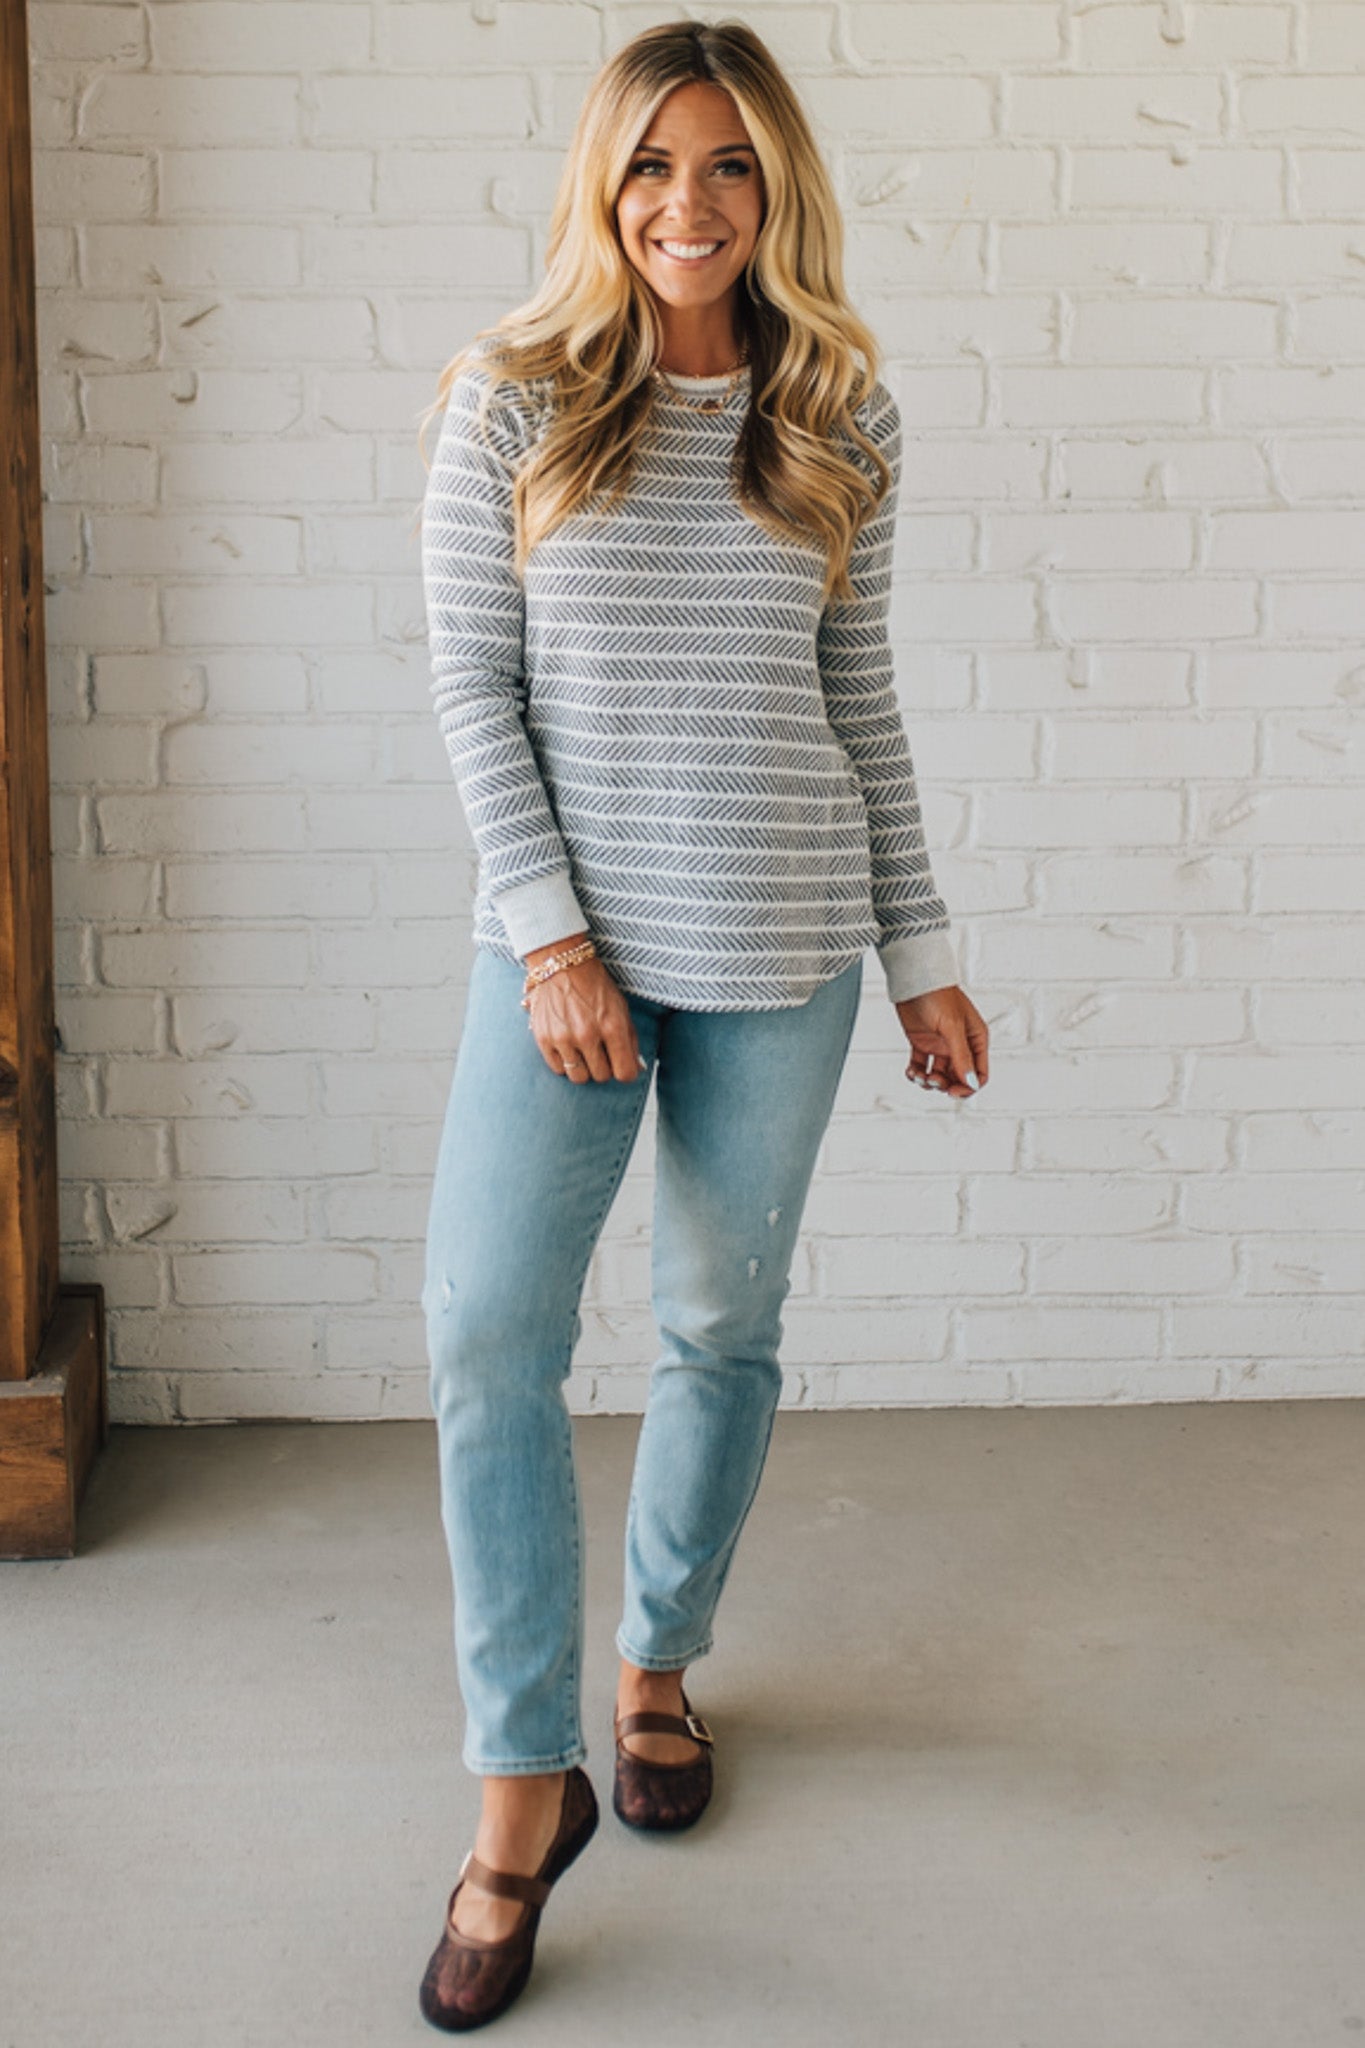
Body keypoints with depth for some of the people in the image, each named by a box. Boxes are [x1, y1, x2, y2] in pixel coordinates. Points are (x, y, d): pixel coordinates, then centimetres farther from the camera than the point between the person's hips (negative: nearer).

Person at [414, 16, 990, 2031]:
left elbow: (861, 702, 8)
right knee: (488, 1335, -7)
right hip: (565, 939, -1)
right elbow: (473, 685, -3)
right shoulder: (513, 398, -2)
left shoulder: (839, 422, 3)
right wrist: (551, 934, -12)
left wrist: (922, 951, 8)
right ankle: (527, 1776, 8)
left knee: (725, 1329, 11)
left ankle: (660, 1660, 35)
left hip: (777, 953, 2)